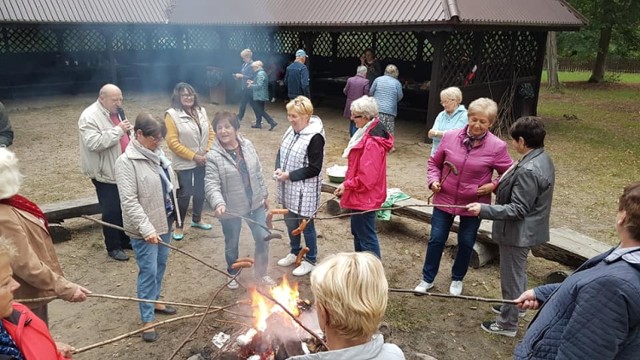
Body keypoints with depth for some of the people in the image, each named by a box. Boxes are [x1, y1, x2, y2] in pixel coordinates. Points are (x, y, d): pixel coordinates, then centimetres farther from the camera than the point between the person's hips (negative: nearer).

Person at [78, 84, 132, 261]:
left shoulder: (117, 112, 11)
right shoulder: (89, 117, -16)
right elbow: (93, 143, -28)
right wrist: (118, 130, -26)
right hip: (106, 174, -8)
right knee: (111, 212, 1)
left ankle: (125, 240, 32)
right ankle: (113, 247, 16)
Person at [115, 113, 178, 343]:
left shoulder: (157, 154, 5)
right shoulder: (127, 162, -18)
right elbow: (129, 201, -23)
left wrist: (172, 216, 18)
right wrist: (146, 229, -29)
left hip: (164, 222, 8)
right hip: (144, 229, -7)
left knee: (161, 266, 20)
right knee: (148, 272, 0)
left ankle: (155, 301, 40)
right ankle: (147, 320, 14)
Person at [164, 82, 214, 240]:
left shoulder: (201, 111, 4)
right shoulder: (172, 114, -13)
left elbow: (210, 133, 9)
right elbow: (172, 142, -16)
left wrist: (208, 152, -5)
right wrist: (193, 156, -16)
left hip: (203, 161, 5)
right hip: (184, 163, -5)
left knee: (200, 191, 16)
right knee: (184, 194, 2)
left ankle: (197, 219, 37)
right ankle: (179, 226, 21)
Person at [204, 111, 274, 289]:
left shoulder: (247, 146, -3)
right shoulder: (213, 156, -17)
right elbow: (211, 185, -23)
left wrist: (264, 194, 12)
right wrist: (218, 203, -40)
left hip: (255, 203, 4)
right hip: (231, 208, -3)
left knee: (263, 238, 12)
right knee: (232, 245, 16)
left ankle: (261, 273, 36)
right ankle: (232, 274, 43)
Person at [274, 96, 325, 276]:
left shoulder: (315, 137, -21)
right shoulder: (291, 130, 3)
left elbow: (314, 169, -21)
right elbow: (281, 152, 14)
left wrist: (289, 175, -19)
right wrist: (278, 169, -6)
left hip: (304, 190, -8)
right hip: (288, 187, 8)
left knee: (305, 224, 7)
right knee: (290, 221, 21)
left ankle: (310, 260, 27)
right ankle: (295, 252, 43)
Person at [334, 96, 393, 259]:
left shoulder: (372, 142, -26)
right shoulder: (371, 132, 6)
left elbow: (367, 177, -28)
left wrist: (347, 185, -14)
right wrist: (348, 184, 7)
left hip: (364, 197, -11)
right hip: (361, 196, 11)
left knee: (366, 237, 2)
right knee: (358, 233, 24)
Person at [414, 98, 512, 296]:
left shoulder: (497, 146, -14)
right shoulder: (450, 137, -9)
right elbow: (434, 162, 5)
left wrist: (493, 186, -18)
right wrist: (434, 180, -10)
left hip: (473, 204, -1)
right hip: (445, 199, 1)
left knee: (466, 244, 15)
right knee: (436, 239, 10)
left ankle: (457, 279, 39)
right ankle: (427, 278, 28)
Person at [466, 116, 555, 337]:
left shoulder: (529, 170, -29)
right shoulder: (542, 159, 3)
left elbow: (518, 209, -27)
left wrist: (484, 209, -30)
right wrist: (499, 187, 18)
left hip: (518, 232, -10)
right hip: (525, 229, 10)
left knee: (512, 276, 6)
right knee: (517, 273, 27)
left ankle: (508, 324, 22)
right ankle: (513, 307, 47)